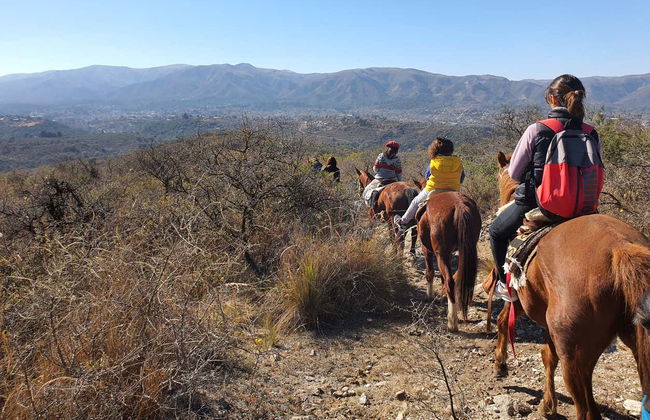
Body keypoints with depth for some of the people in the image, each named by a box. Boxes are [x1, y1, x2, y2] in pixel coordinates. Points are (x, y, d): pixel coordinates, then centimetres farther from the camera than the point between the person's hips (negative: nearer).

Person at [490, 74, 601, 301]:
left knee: (497, 231, 25)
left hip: (533, 204, -4)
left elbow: (513, 173, -8)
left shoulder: (536, 130, -15)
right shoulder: (592, 135, -5)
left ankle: (506, 284, 28)